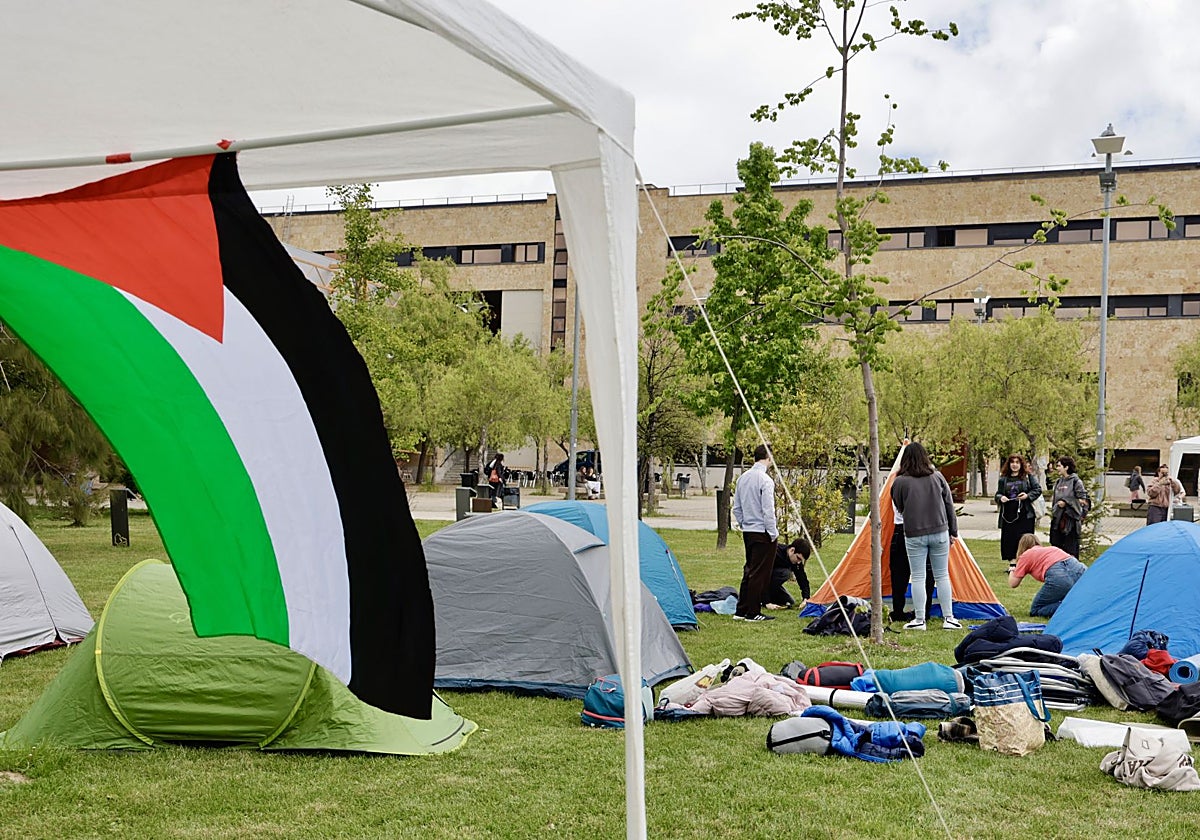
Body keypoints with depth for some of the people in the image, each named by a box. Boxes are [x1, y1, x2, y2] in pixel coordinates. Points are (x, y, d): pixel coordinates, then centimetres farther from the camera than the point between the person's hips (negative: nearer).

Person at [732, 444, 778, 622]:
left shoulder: (743, 478, 8)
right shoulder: (765, 480, -16)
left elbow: (736, 508, 14)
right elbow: (768, 510, -18)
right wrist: (774, 533, -10)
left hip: (747, 532, 8)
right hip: (763, 533, -8)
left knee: (749, 570, 15)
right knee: (760, 572, -1)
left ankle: (741, 610, 19)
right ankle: (753, 612, 3)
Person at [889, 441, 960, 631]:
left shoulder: (900, 482, -6)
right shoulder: (937, 477, 3)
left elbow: (899, 508, 6)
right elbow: (949, 505, 8)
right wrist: (952, 531, 16)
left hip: (914, 535, -3)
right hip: (939, 532, 3)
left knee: (917, 578, 3)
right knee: (942, 576, 10)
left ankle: (919, 620, 5)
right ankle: (948, 618, 13)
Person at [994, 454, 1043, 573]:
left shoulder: (1029, 477, 4)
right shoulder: (1003, 479, 12)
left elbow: (1038, 490, 5)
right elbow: (998, 494, 17)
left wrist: (1028, 495, -11)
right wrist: (1001, 497, -6)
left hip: (1025, 514, -3)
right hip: (1008, 513, 3)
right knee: (1009, 538, 0)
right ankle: (1012, 563, 5)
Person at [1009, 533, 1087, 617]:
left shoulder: (1025, 556, 19)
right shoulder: (1051, 548, 35)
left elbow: (1013, 584, 21)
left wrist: (1012, 571, 43)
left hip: (1059, 577, -6)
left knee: (1036, 610, 10)